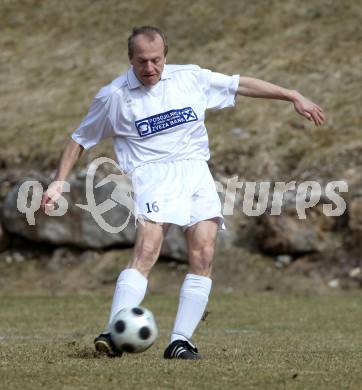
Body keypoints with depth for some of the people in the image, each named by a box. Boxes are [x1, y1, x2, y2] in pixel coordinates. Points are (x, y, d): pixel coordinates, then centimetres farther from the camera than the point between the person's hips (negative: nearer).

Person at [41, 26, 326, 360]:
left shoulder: (191, 78, 9)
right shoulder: (113, 96, 3)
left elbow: (242, 84, 19)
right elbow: (80, 140, 14)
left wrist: (294, 97, 19)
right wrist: (59, 183, 7)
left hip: (196, 171, 4)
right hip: (153, 174, -3)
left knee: (204, 254, -13)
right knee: (147, 249, -25)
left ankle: (180, 341, -10)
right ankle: (113, 336, -32)